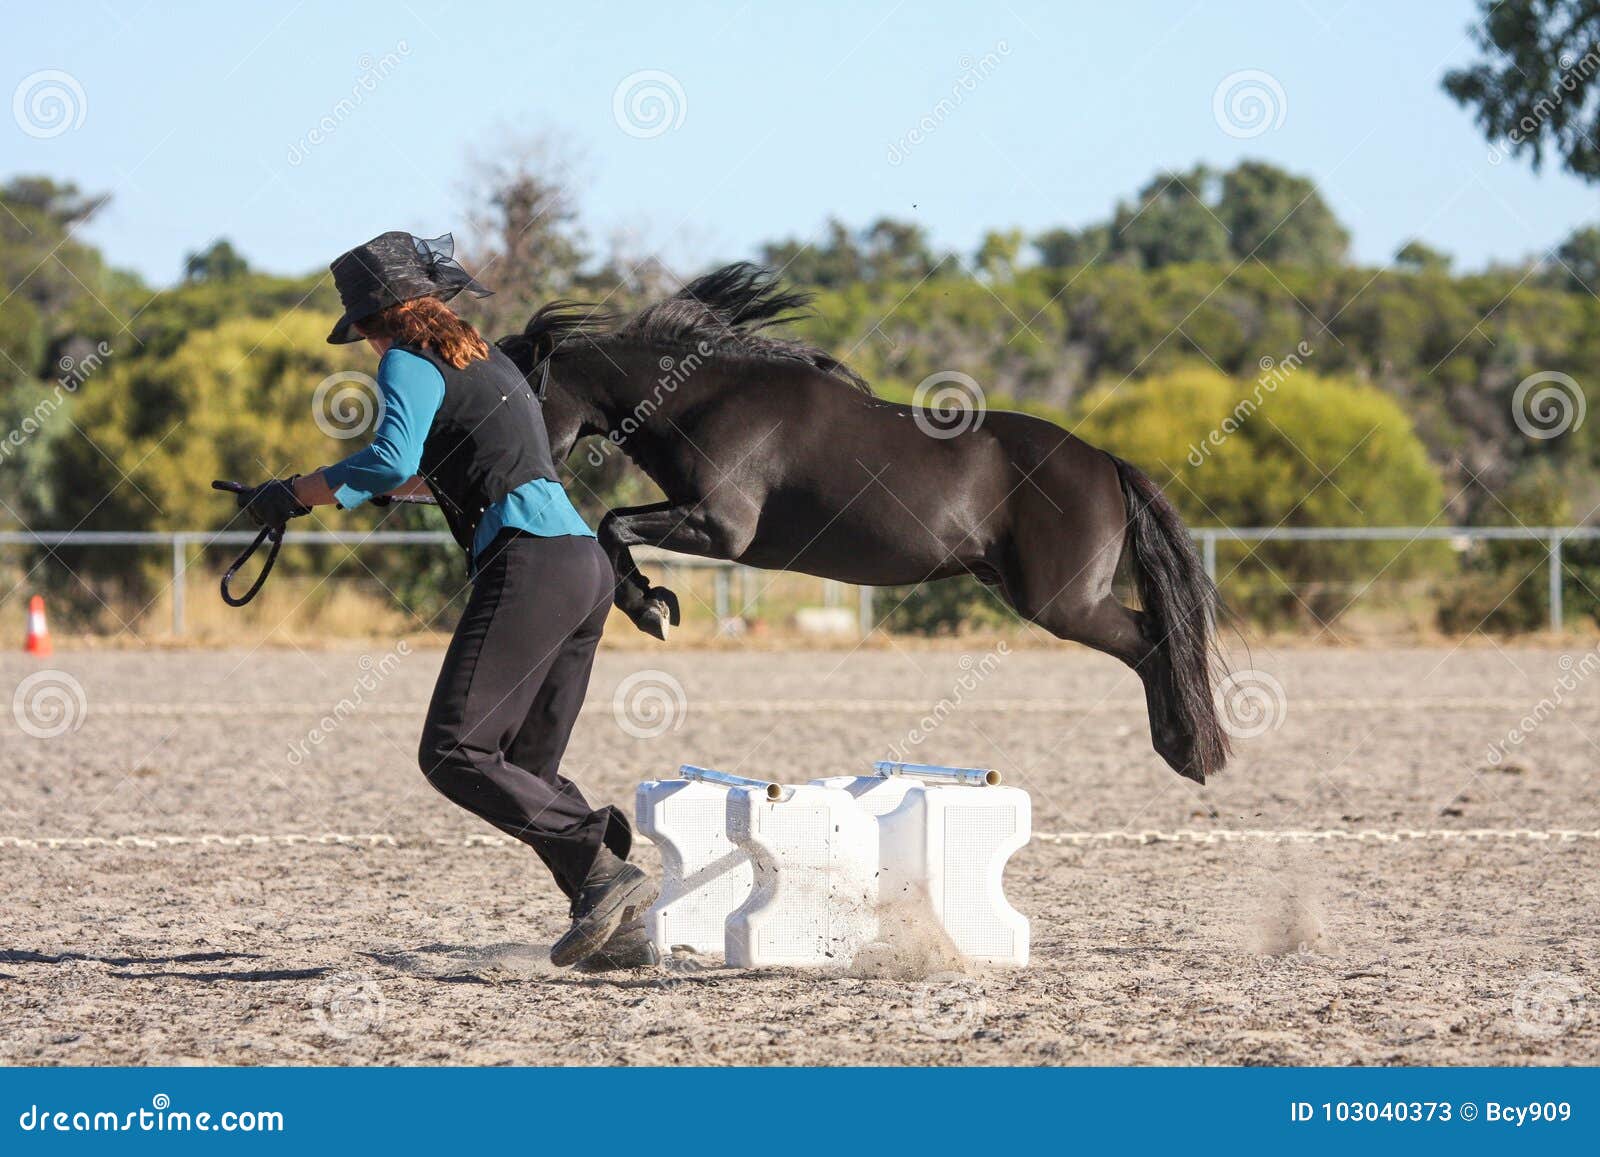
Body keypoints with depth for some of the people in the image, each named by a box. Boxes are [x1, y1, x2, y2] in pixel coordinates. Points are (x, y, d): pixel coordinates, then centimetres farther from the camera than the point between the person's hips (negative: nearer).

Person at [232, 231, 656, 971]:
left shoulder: (412, 362, 0)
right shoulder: (490, 362, 26)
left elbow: (391, 459, -19)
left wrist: (295, 493, -9)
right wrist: (384, 487, 57)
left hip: (528, 564, -9)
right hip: (586, 568, 9)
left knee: (453, 755, -9)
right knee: (527, 770, 11)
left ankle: (605, 869, -22)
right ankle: (620, 931, -1)